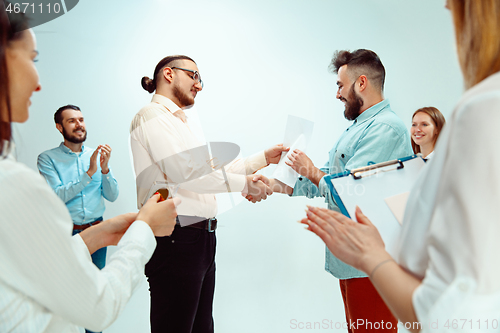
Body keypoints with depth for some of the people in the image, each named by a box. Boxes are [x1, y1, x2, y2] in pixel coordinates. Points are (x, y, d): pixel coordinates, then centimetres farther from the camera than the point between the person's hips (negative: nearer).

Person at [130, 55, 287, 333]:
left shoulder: (185, 121, 25)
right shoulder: (153, 115, -5)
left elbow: (214, 168, 23)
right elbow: (183, 172, -19)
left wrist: (263, 158, 17)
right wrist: (243, 184, -11)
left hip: (201, 237, 9)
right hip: (176, 239, -9)